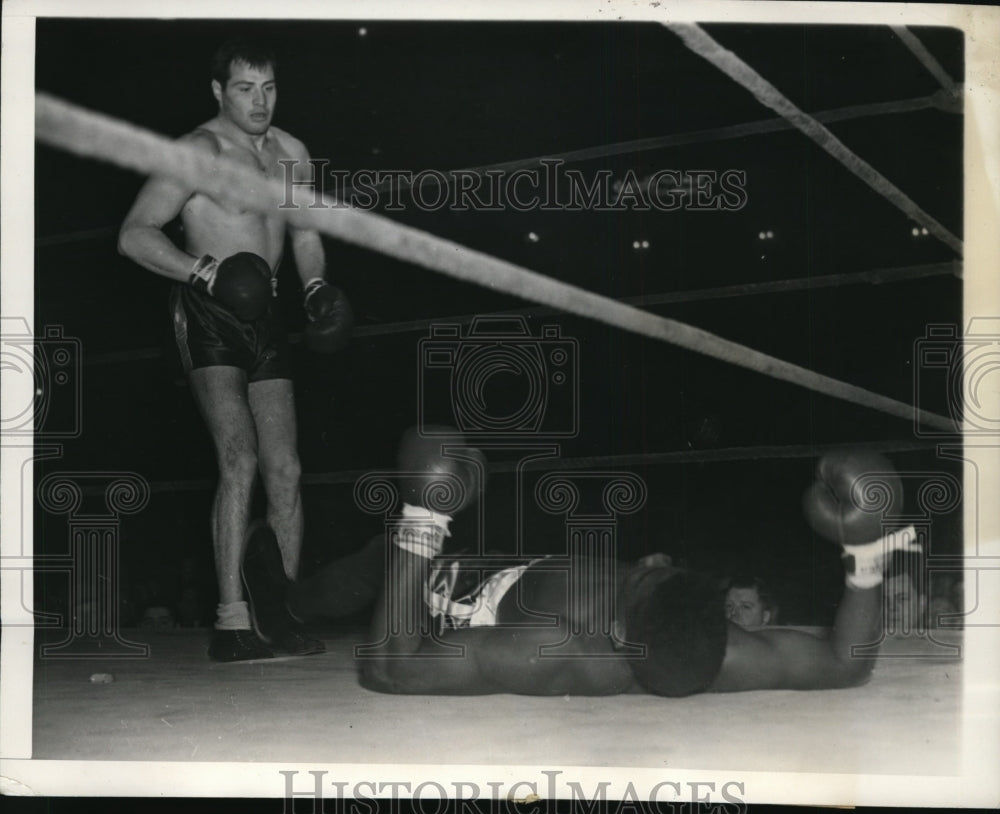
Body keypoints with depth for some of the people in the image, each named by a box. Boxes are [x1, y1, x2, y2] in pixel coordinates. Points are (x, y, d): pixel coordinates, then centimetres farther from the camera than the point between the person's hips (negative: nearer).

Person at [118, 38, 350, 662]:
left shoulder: (291, 154, 13)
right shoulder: (200, 152, -8)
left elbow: (304, 234, 26)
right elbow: (135, 235, -15)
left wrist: (316, 286, 7)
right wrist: (206, 270, -27)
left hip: (264, 317, 7)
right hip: (208, 313, -6)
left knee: (285, 469, 1)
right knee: (240, 459, -19)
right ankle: (232, 621, -17)